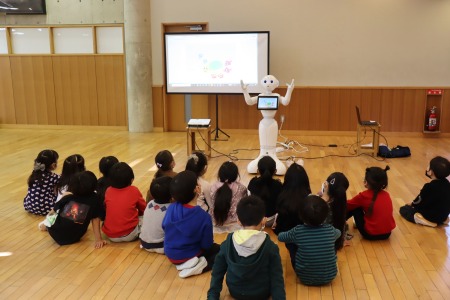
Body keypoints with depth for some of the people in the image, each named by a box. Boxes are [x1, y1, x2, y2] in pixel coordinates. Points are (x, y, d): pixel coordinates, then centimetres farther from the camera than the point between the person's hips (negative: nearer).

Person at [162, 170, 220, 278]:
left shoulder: (171, 208, -16)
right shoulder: (204, 216, -27)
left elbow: (164, 227, 1)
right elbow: (207, 245, -17)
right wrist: (210, 241, 6)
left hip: (170, 255, 5)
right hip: (190, 256, -5)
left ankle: (183, 264, 6)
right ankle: (201, 265, -8)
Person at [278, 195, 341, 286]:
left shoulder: (297, 231, -19)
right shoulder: (330, 230, -15)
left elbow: (280, 236, 3)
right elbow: (339, 233, 12)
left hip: (305, 279, -1)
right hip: (329, 277, 2)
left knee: (290, 242, 11)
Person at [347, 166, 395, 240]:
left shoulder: (364, 196, -10)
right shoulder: (387, 195, 4)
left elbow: (348, 205, 5)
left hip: (370, 234, -5)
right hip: (387, 233, 5)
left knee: (355, 207, 7)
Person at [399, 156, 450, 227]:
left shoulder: (429, 187, -28)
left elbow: (419, 201, -10)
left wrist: (412, 204, 7)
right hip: (444, 215, 7)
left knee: (403, 209, 5)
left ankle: (423, 220, -13)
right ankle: (441, 219, 13)